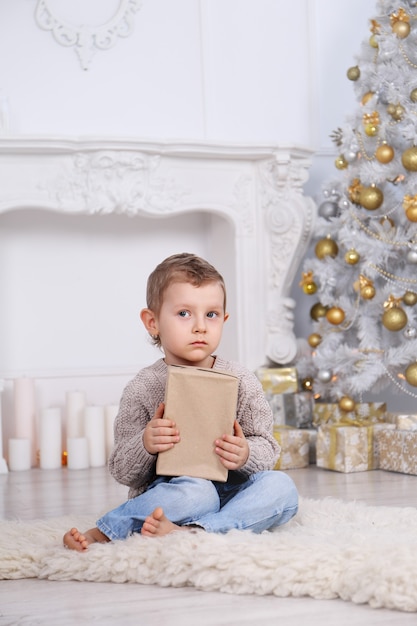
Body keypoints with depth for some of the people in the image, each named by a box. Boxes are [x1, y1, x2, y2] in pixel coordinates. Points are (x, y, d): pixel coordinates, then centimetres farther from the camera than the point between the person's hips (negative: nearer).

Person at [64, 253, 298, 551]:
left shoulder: (242, 381, 1)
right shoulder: (142, 389, -4)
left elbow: (268, 449, 3)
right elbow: (121, 471, -2)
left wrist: (246, 454, -20)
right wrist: (145, 446, -23)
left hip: (230, 488, 4)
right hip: (169, 491, -4)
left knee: (281, 486, -25)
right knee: (195, 492, -36)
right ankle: (99, 533, -24)